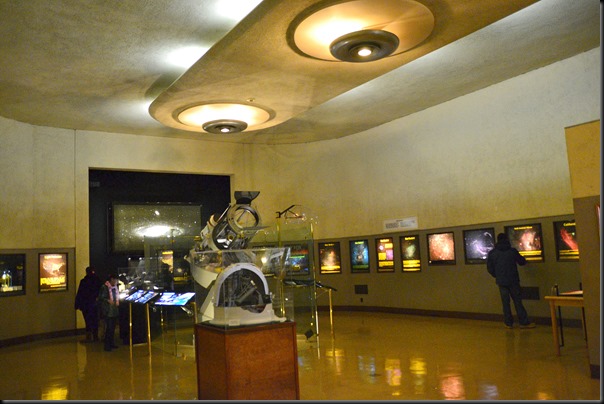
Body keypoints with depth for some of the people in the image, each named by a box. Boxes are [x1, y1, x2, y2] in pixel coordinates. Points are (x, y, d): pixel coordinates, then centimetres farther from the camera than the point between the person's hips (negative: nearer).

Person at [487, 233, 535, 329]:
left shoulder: (492, 253, -1)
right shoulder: (512, 251, -4)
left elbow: (489, 268, 1)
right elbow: (521, 262, 9)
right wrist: (523, 259, 32)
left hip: (501, 281, 1)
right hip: (513, 280, -1)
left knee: (505, 302, 7)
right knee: (517, 301, 4)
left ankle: (508, 323, 10)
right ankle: (524, 322, 6)